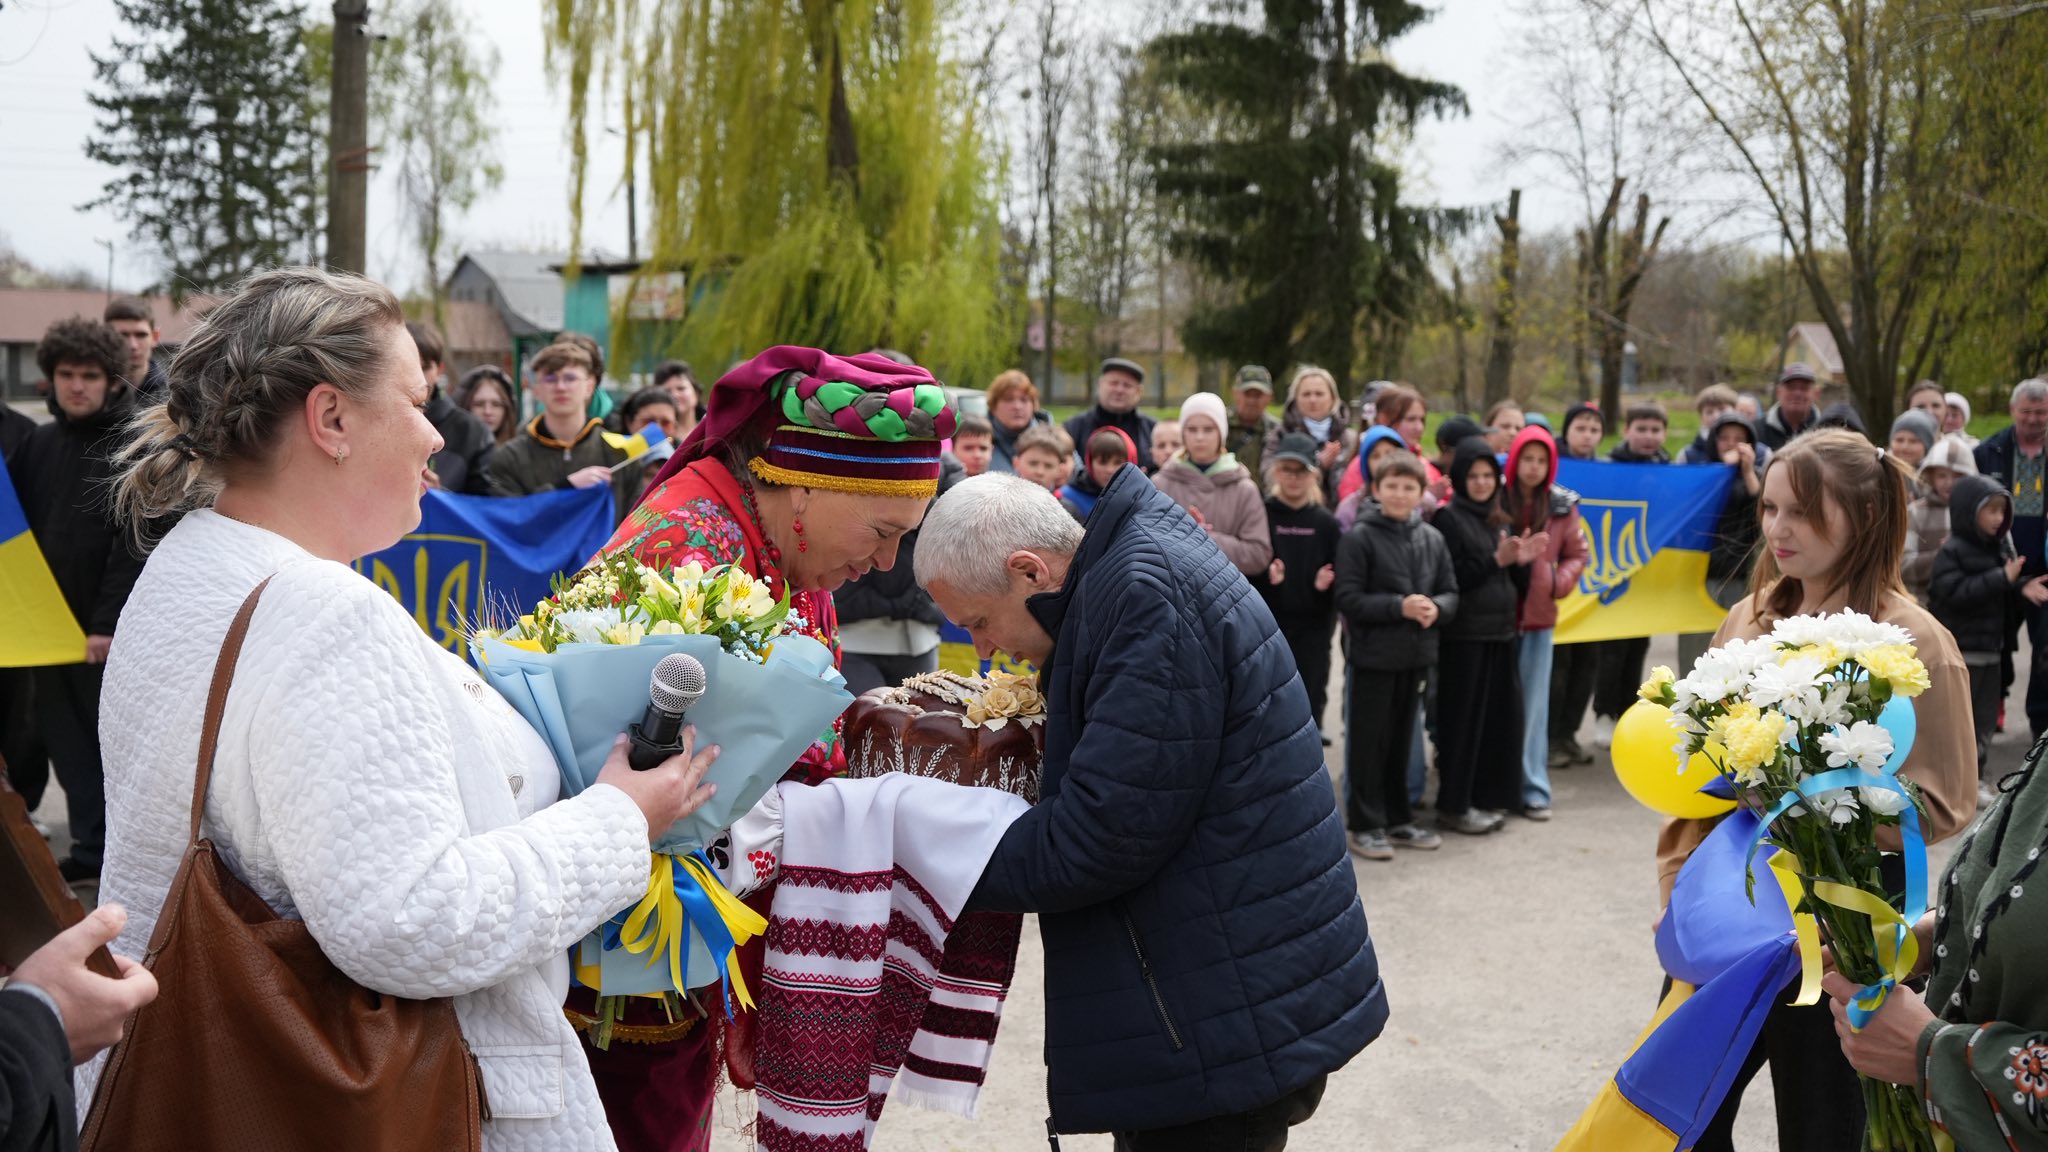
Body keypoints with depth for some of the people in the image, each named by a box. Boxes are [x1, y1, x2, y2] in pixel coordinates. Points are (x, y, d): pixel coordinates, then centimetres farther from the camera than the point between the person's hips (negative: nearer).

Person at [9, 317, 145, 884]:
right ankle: (90, 847, 18)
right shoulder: (39, 444, 11)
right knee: (65, 737, 9)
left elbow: (135, 544, -14)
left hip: (113, 628, -6)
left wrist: (108, 622, -19)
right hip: (51, 620, 6)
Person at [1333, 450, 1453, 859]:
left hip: (1415, 656, 5)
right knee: (1368, 744, 2)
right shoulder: (1359, 537, -9)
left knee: (1401, 741, 15)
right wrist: (1399, 607, -21)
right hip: (1372, 656, -5)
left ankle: (1398, 820, 25)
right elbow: (1348, 599, -13)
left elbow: (1450, 592, 9)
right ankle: (1365, 826, 12)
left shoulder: (1432, 539, 6)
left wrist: (1437, 608, -13)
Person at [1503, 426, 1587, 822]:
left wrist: (1559, 581, -4)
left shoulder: (1562, 506, 2)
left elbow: (1578, 554, 12)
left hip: (1538, 616, 2)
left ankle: (1533, 789, 13)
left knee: (1533, 704, 7)